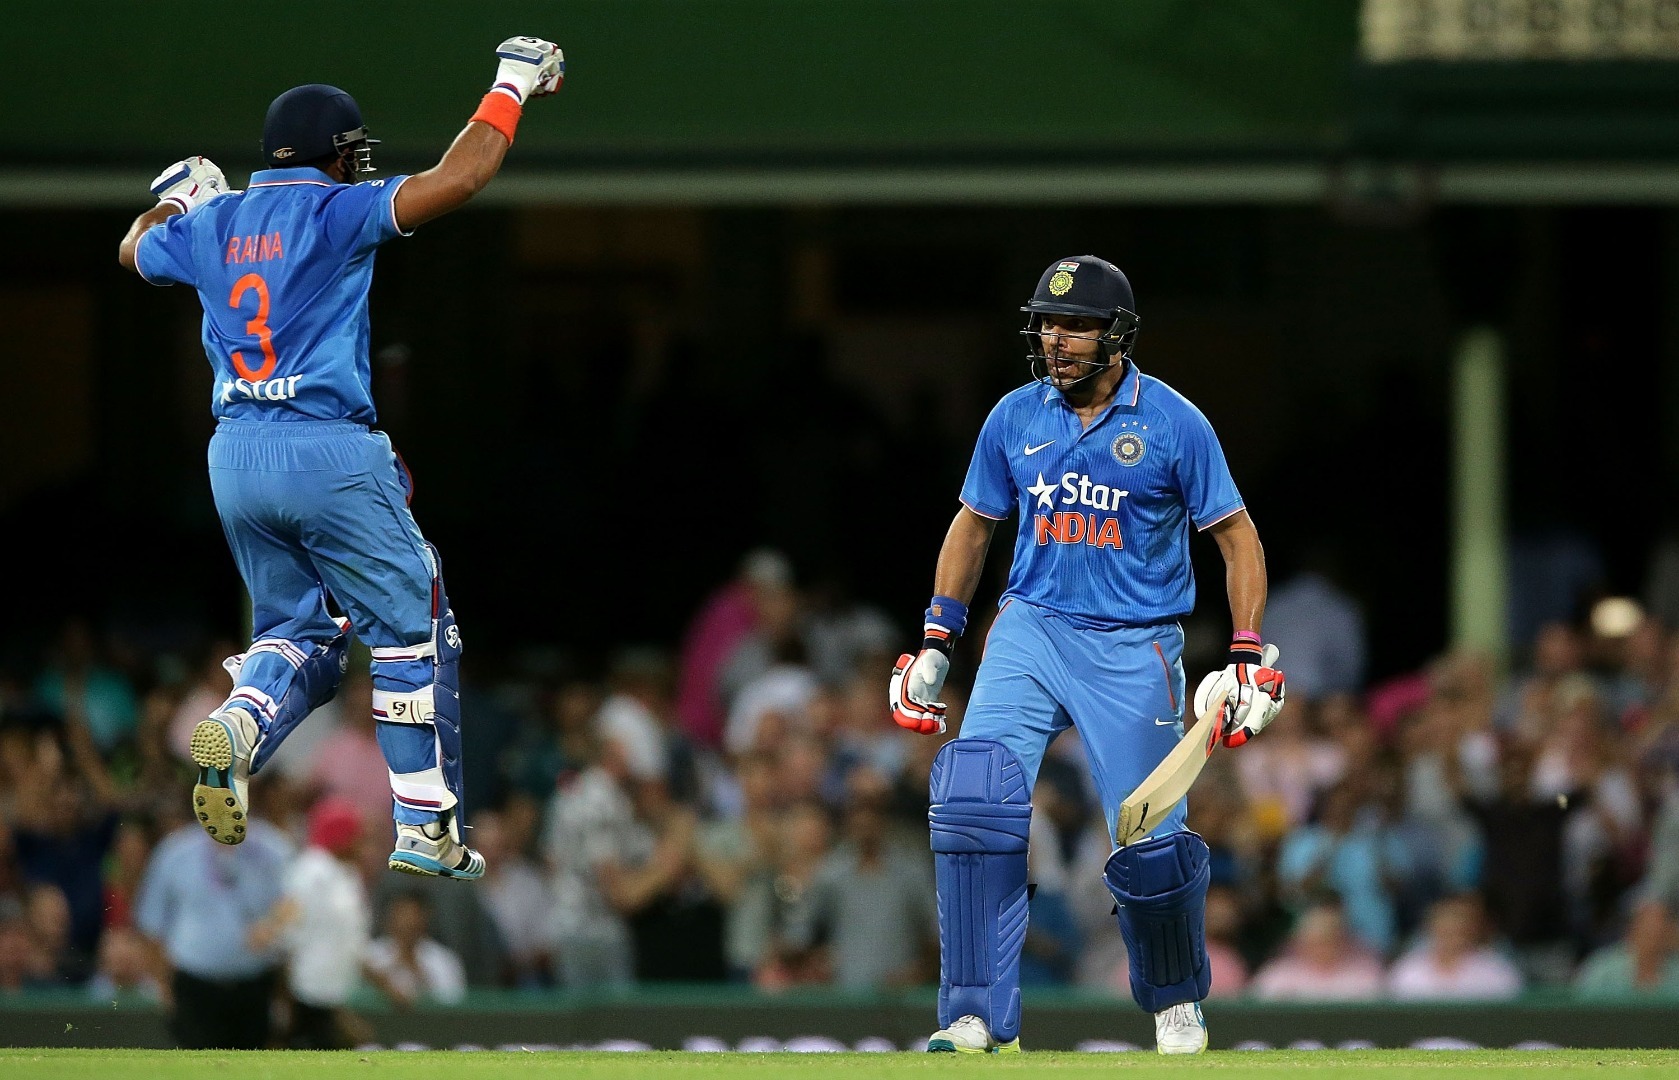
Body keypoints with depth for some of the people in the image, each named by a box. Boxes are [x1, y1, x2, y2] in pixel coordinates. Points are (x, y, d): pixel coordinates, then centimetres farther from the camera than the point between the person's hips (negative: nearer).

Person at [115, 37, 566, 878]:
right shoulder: (336, 212, -8)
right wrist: (512, 86, -2)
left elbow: (135, 251, 30)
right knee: (412, 628, 6)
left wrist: (175, 198, 49)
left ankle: (238, 725, -14)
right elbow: (458, 178, -15)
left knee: (295, 628, 19)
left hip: (234, 458, 6)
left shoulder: (210, 223, 10)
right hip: (330, 454, -6)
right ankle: (423, 827, 4)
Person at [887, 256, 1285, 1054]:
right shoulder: (1015, 419, 4)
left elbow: (1236, 537, 0)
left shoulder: (1172, 423, -6)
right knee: (973, 795, -18)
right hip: (1031, 629, 3)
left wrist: (1249, 659, -9)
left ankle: (1176, 1001, 24)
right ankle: (977, 1017, -16)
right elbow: (973, 525, 17)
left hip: (1134, 647, -3)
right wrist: (934, 644, 12)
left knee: (1149, 840, -6)